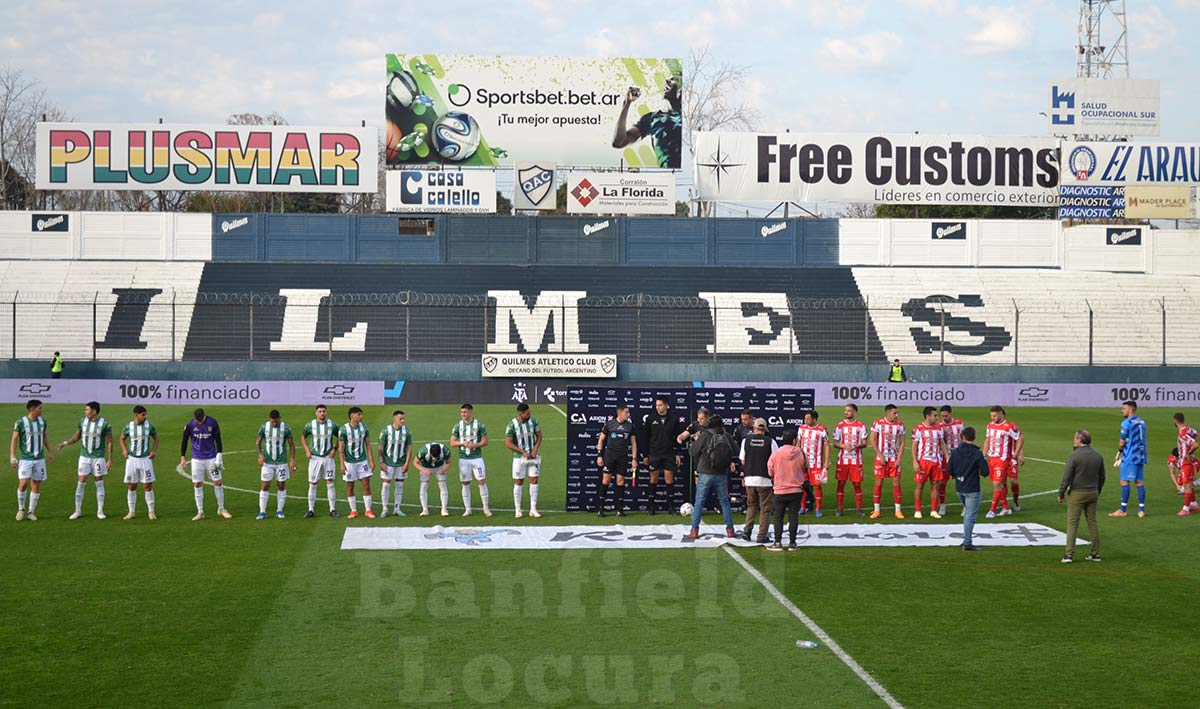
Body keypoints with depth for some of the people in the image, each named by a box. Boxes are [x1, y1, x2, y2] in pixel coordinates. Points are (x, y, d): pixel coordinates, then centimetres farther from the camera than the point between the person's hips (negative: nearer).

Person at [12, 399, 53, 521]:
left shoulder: (42, 421, 5)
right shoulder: (20, 422, -9)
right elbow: (14, 439, -6)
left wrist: (49, 452, 19)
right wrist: (12, 456, -13)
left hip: (40, 458, 4)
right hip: (25, 459, -4)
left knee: (36, 485, 4)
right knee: (23, 484, -11)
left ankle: (31, 512, 14)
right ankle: (21, 509, 10)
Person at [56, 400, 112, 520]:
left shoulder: (104, 424, -10)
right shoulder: (82, 421, 1)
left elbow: (109, 442, -5)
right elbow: (77, 436, 12)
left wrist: (110, 460, -7)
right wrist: (65, 443, -4)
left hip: (98, 458, -3)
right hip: (84, 457, 3)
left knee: (99, 483, 4)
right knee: (81, 483, 0)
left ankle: (100, 511, 13)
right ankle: (78, 511, 9)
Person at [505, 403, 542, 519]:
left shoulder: (533, 421, -3)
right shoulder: (512, 425, -14)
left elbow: (539, 436, 7)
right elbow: (508, 443, -14)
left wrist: (535, 450, -7)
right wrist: (524, 452, -15)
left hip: (533, 456, 3)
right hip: (519, 457, -3)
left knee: (534, 480, 0)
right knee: (518, 482, 3)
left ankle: (533, 509, 7)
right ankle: (518, 510, 11)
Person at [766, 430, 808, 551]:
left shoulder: (775, 454, -9)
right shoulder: (801, 454, -6)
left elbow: (770, 472, -1)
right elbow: (806, 469, 9)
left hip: (780, 491, -1)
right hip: (796, 490, 1)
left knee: (778, 517, 6)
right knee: (793, 517, 6)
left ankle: (777, 543, 4)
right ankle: (792, 543, 6)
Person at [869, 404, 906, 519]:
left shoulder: (900, 425, 2)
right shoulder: (878, 423, -6)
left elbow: (902, 443, 4)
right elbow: (872, 440, -4)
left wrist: (898, 459, -5)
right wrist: (880, 456, -10)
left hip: (894, 458, 2)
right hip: (881, 458, -2)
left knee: (896, 483, -1)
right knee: (878, 483, 0)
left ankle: (898, 510, 5)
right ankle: (876, 510, 7)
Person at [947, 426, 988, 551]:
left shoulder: (955, 452, -2)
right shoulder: (977, 453, -14)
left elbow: (949, 469, 1)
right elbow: (985, 472, -15)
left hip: (959, 489, 5)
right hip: (972, 490, -5)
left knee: (967, 512, 24)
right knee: (971, 516, -2)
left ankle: (966, 539, 24)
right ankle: (967, 543, -5)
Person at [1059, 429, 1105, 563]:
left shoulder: (1074, 455, -14)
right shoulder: (1098, 456, 5)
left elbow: (1066, 477, -14)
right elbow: (1101, 477, 13)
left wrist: (1061, 493, -4)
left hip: (1077, 493, -5)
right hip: (1092, 493, 5)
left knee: (1072, 523, -3)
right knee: (1092, 523, 12)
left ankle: (1069, 554, -8)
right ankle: (1095, 553, 14)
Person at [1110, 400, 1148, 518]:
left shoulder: (1126, 423, -11)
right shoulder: (1142, 422, 13)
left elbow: (1122, 442, -8)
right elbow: (1142, 440, 17)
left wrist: (1119, 453, 9)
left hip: (1129, 457, -8)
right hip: (1140, 457, 8)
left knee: (1124, 482, -4)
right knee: (1139, 482, 7)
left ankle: (1122, 510, -3)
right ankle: (1141, 510, 5)